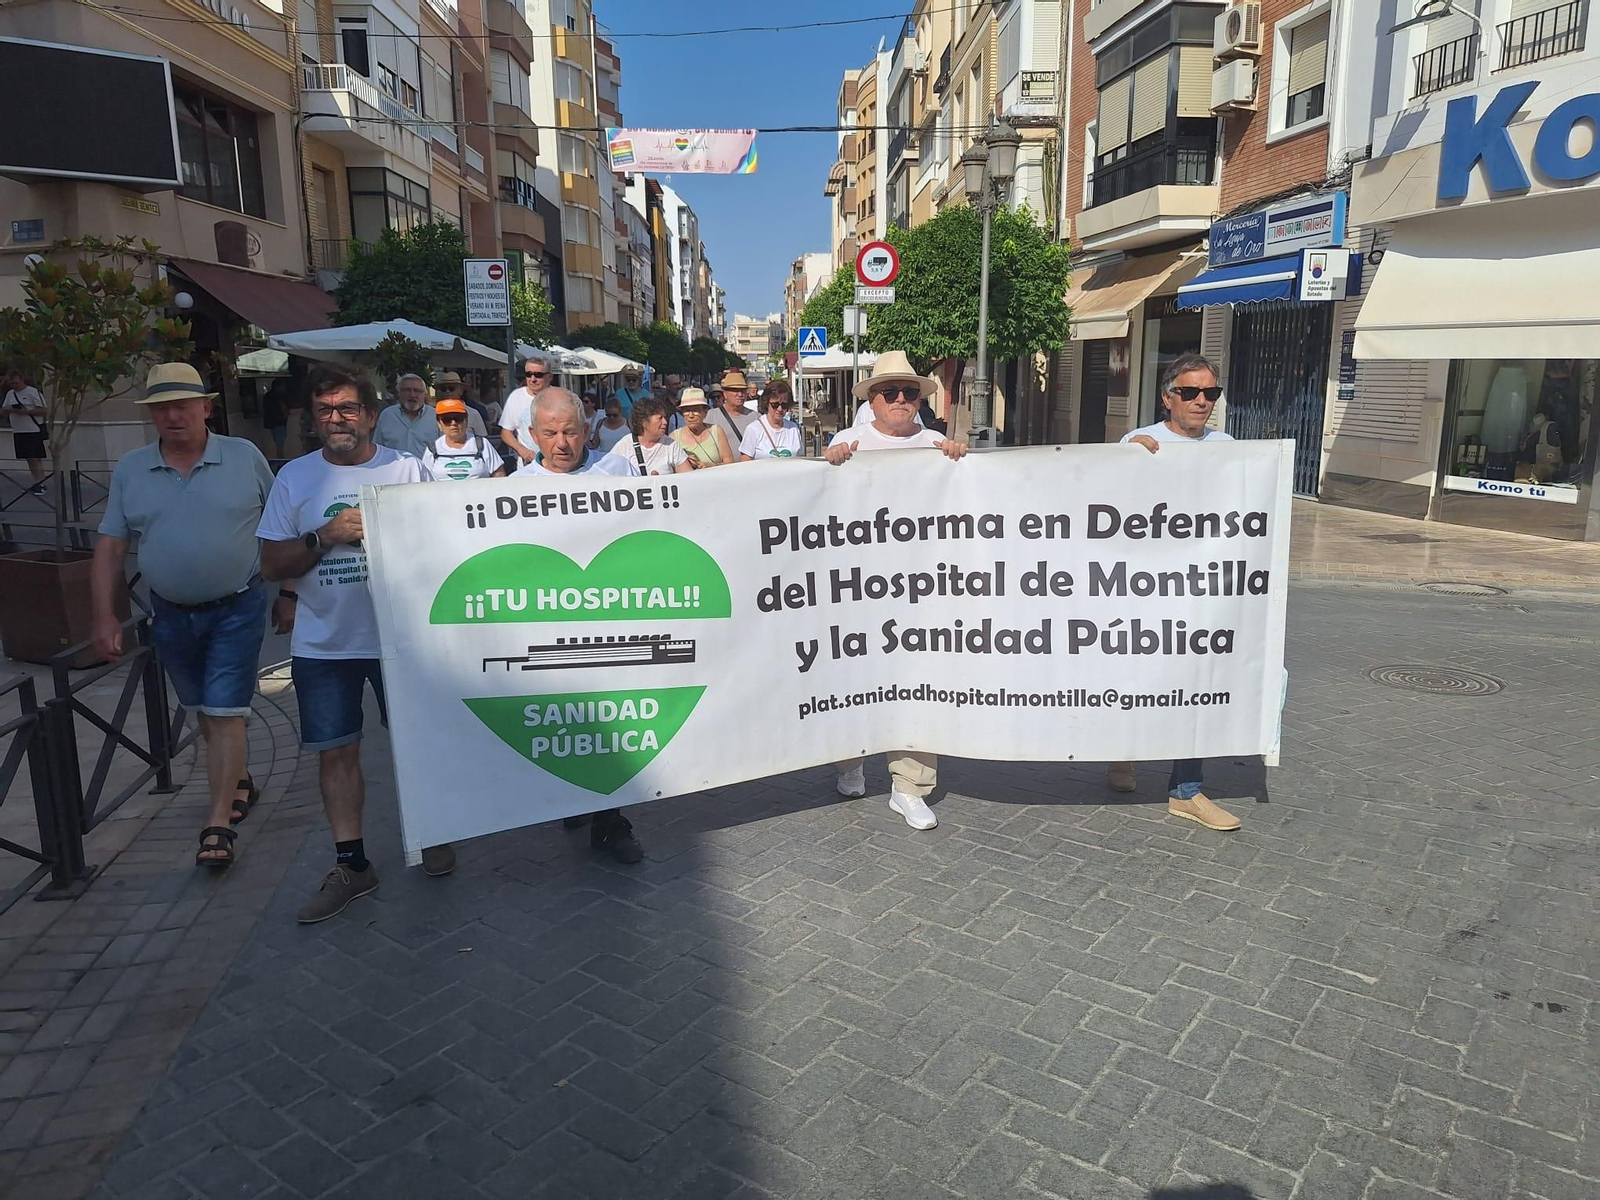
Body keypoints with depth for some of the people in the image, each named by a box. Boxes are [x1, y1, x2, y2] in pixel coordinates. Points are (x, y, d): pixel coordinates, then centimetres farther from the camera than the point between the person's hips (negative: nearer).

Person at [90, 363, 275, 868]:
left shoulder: (245, 457, -5)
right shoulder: (129, 469, 2)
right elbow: (109, 548, 3)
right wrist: (105, 618, -2)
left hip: (237, 608, -4)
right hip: (171, 614, 4)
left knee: (225, 712, -6)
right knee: (204, 710, 17)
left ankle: (219, 822, -1)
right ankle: (238, 780, 38)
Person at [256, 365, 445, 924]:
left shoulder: (407, 469, -2)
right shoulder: (295, 476, 2)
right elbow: (271, 564, 1)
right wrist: (326, 536, -14)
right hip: (323, 643, 2)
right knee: (336, 752, 6)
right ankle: (352, 864, 19)